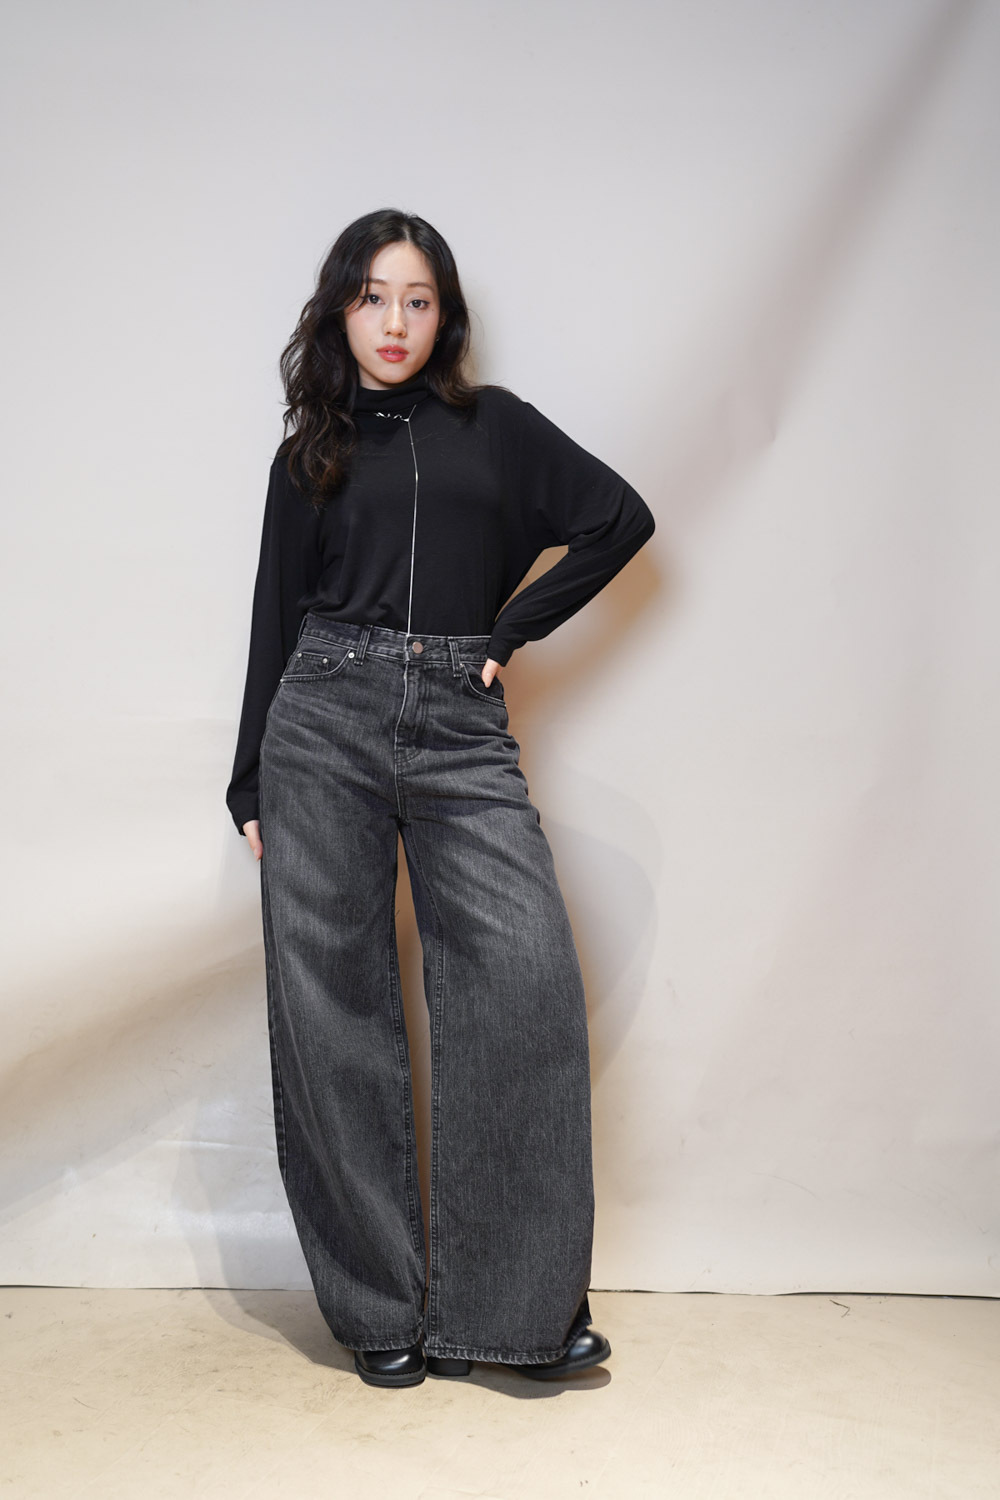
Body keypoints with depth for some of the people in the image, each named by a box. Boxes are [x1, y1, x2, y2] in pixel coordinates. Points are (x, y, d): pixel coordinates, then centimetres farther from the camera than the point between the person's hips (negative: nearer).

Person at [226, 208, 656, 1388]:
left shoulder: (492, 426, 15)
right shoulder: (308, 458, 15)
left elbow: (621, 518, 12)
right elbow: (277, 618, 15)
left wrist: (511, 628, 5)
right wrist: (251, 784, 11)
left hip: (460, 726, -1)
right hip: (326, 718, 1)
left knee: (528, 977, -16)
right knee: (331, 1001, -2)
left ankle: (518, 1304, -5)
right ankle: (382, 1308, 8)